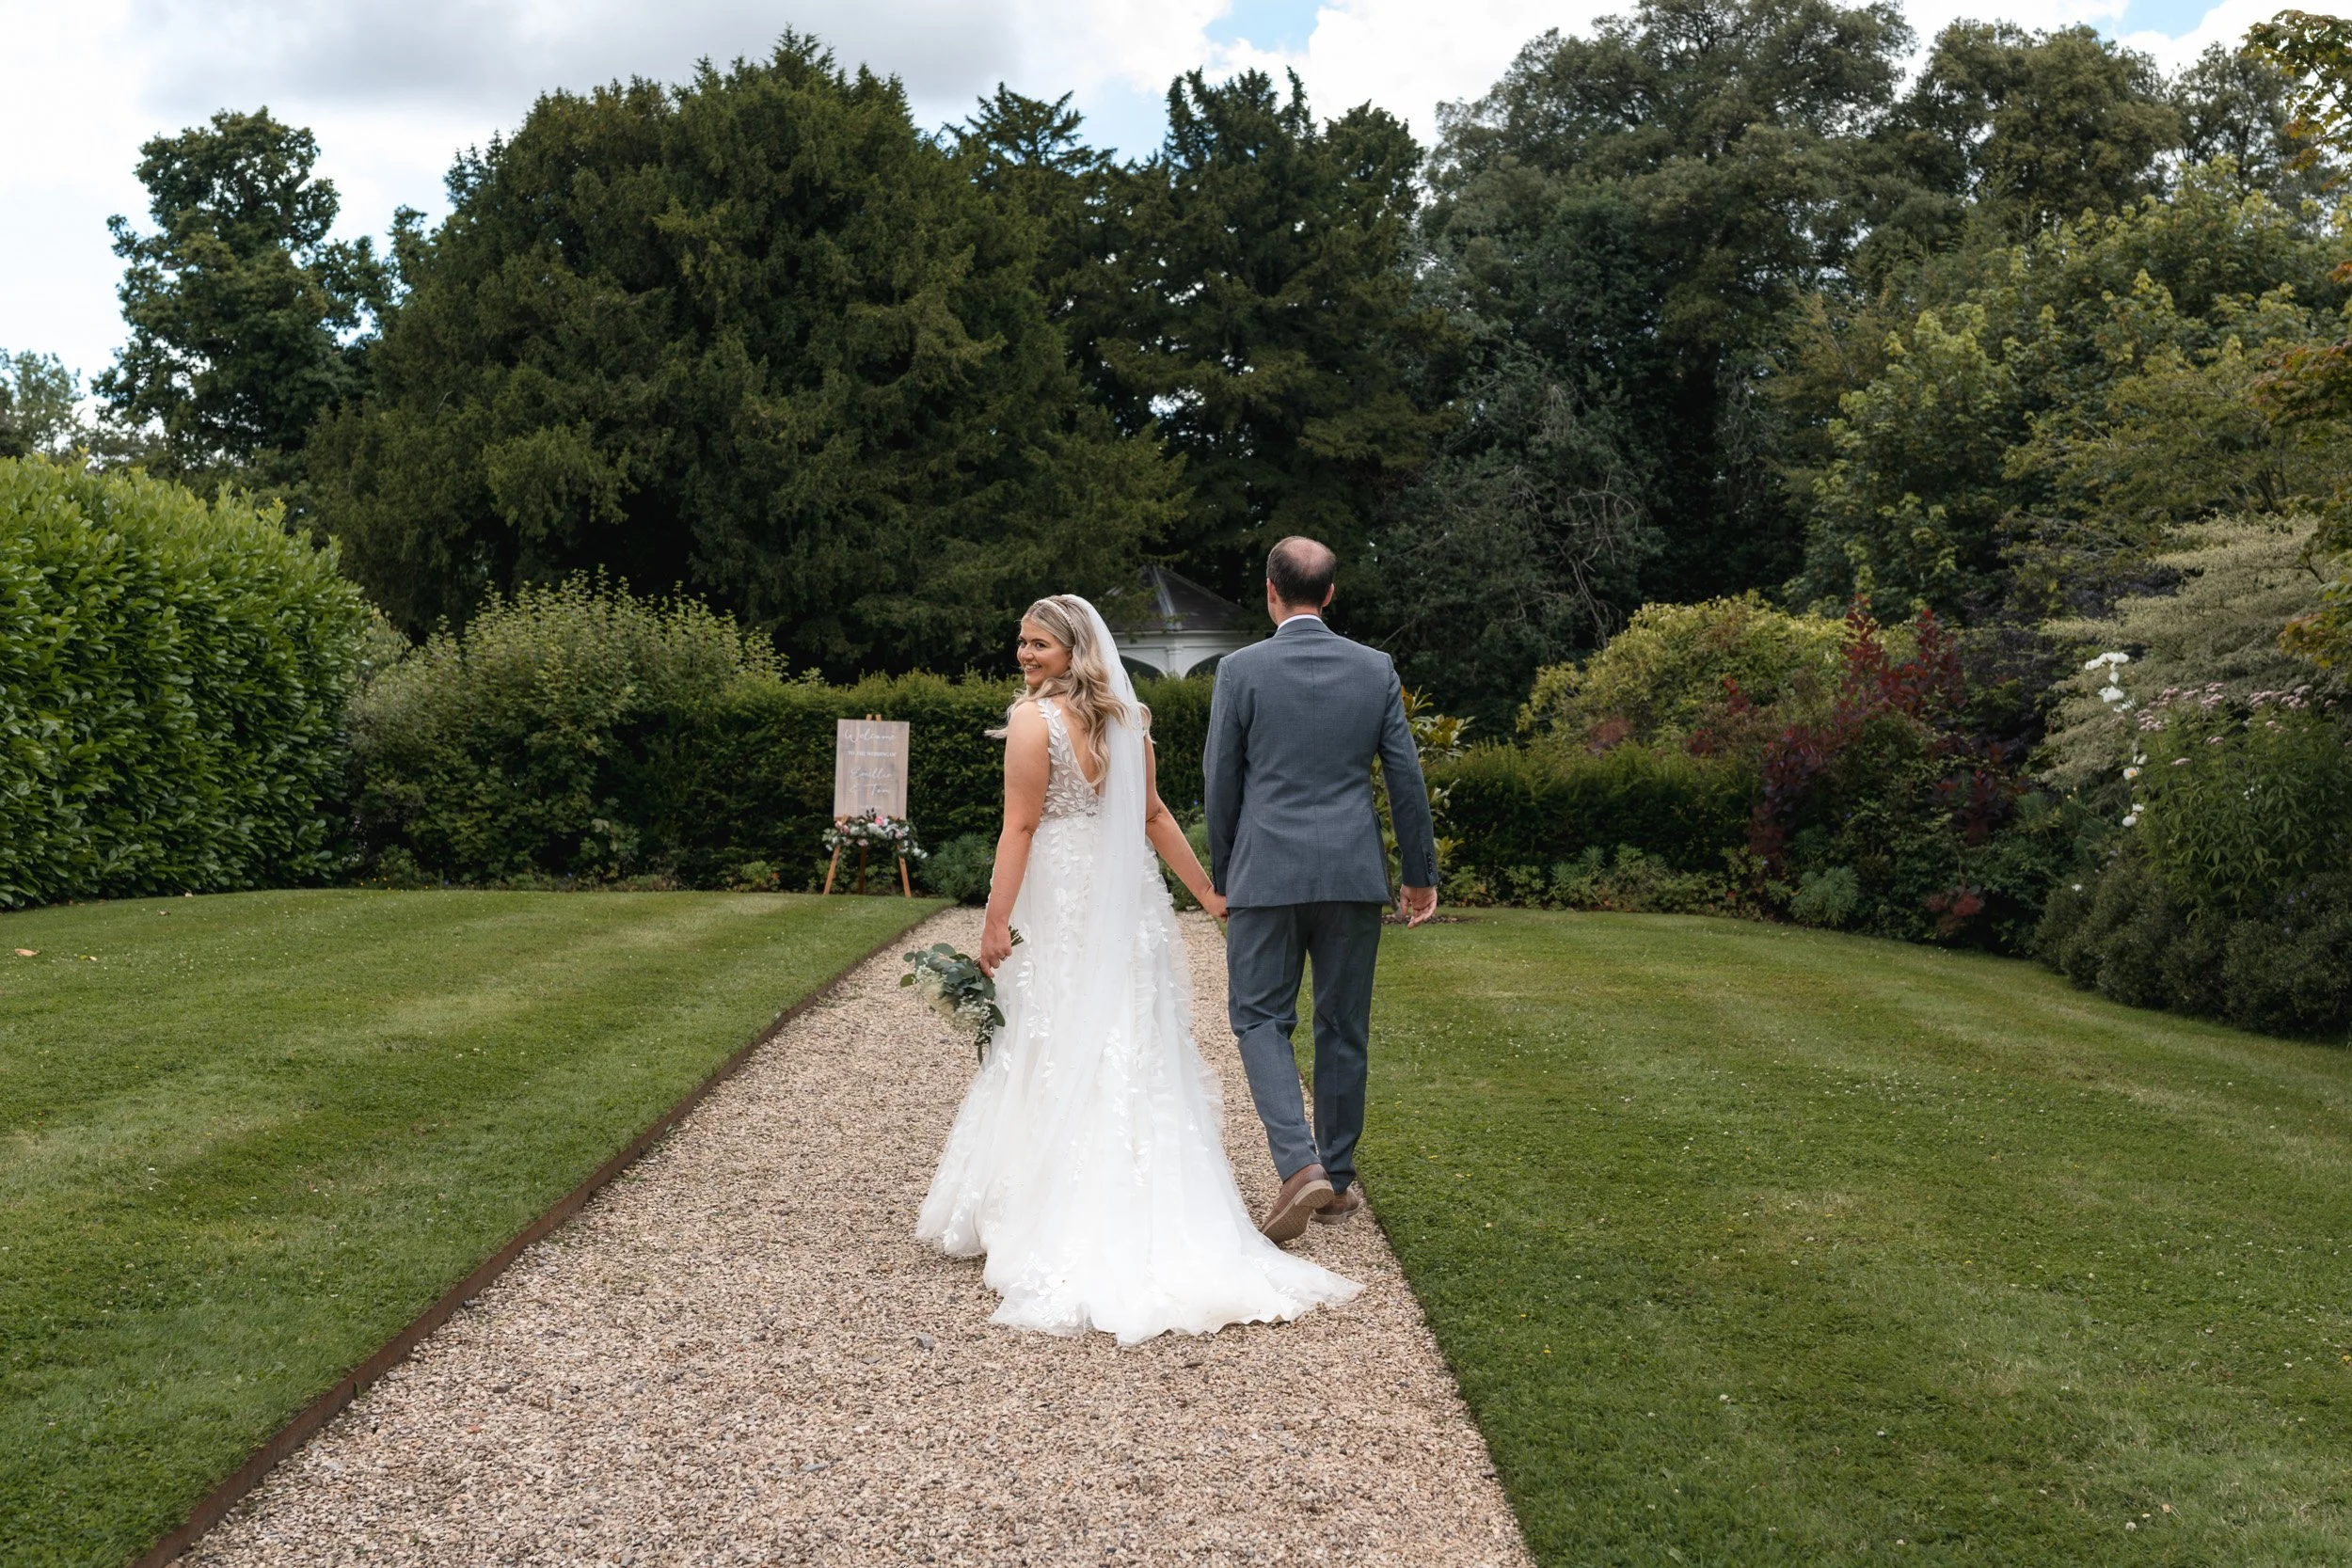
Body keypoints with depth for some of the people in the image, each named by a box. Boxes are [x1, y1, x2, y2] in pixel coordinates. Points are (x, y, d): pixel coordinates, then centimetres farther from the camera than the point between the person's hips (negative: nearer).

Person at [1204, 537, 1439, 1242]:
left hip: (1267, 874, -3)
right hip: (1354, 875, 3)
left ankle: (1299, 1165, -12)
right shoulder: (1375, 669, 2)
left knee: (1260, 1018, 5)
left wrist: (1222, 875, 11)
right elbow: (1406, 778, 4)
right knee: (1343, 1028, 12)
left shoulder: (1241, 669, -5)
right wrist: (1420, 873, 13)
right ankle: (1338, 1179, 19)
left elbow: (1221, 783, -1)